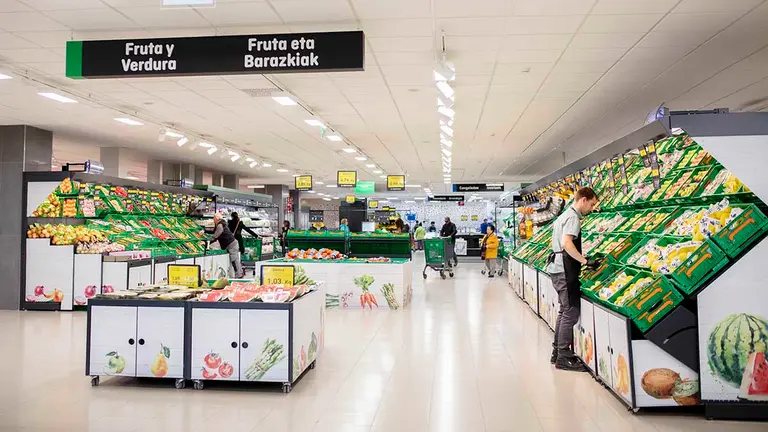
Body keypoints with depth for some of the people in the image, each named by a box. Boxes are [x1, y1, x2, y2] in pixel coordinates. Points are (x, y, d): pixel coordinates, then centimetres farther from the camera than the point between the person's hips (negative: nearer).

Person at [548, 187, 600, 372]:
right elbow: (566, 243, -26)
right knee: (571, 312, -7)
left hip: (558, 268, 11)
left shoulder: (565, 215, 19)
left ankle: (557, 352, 21)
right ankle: (564, 358, -2)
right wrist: (585, 261, -23)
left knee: (564, 311, 16)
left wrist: (582, 260, 21)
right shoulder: (573, 217, -12)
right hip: (566, 270, -11)